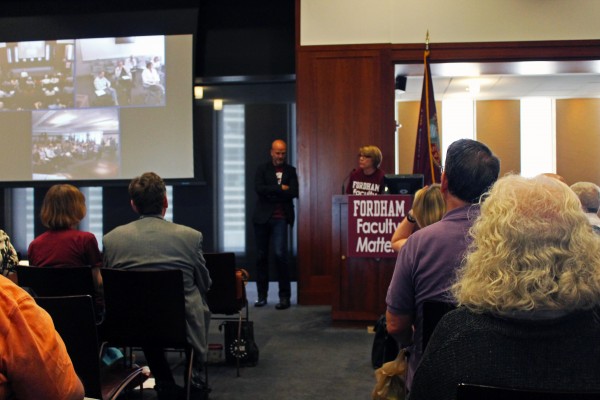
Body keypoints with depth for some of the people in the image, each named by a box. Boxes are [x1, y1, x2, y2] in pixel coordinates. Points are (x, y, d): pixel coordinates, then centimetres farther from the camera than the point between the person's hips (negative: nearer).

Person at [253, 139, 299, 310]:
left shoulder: (290, 171, 8)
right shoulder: (262, 169, 7)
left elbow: (293, 192, -6)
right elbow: (259, 188, -9)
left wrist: (271, 192, -9)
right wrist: (280, 189, -11)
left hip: (280, 219, -1)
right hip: (262, 217, 1)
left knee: (280, 255, -11)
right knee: (261, 256, 6)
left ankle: (284, 296, -3)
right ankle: (262, 295, 17)